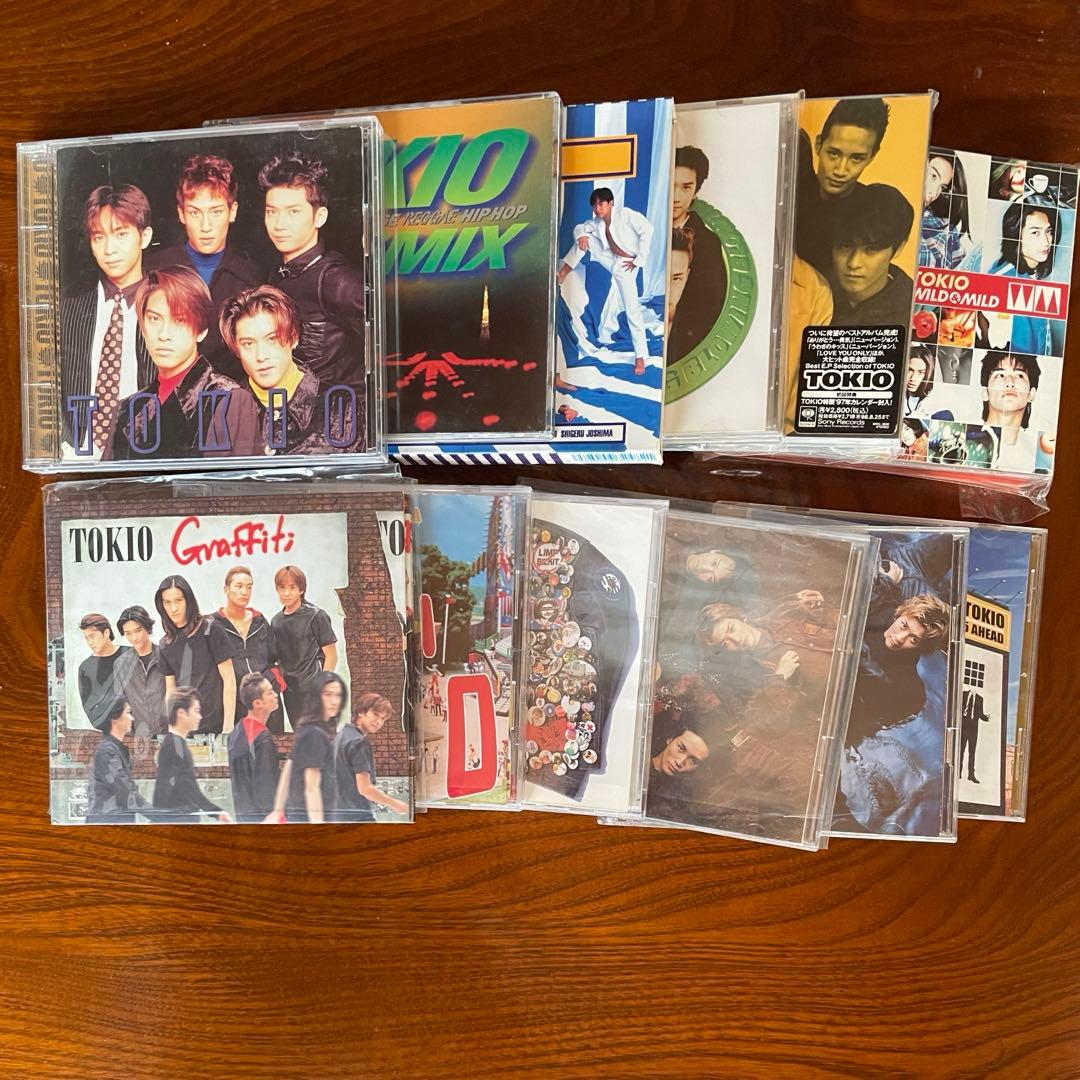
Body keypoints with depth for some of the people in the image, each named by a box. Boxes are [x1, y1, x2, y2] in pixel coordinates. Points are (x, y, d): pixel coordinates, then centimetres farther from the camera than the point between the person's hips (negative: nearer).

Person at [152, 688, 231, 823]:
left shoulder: (181, 743, 16)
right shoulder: (172, 745, -14)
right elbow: (163, 788, -20)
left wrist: (217, 812, 23)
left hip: (190, 818, 10)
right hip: (179, 821, -10)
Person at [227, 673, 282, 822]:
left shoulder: (236, 732, 7)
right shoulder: (263, 739, -21)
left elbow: (236, 776, 14)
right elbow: (267, 784, -20)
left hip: (242, 811, 9)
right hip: (262, 814, -9)